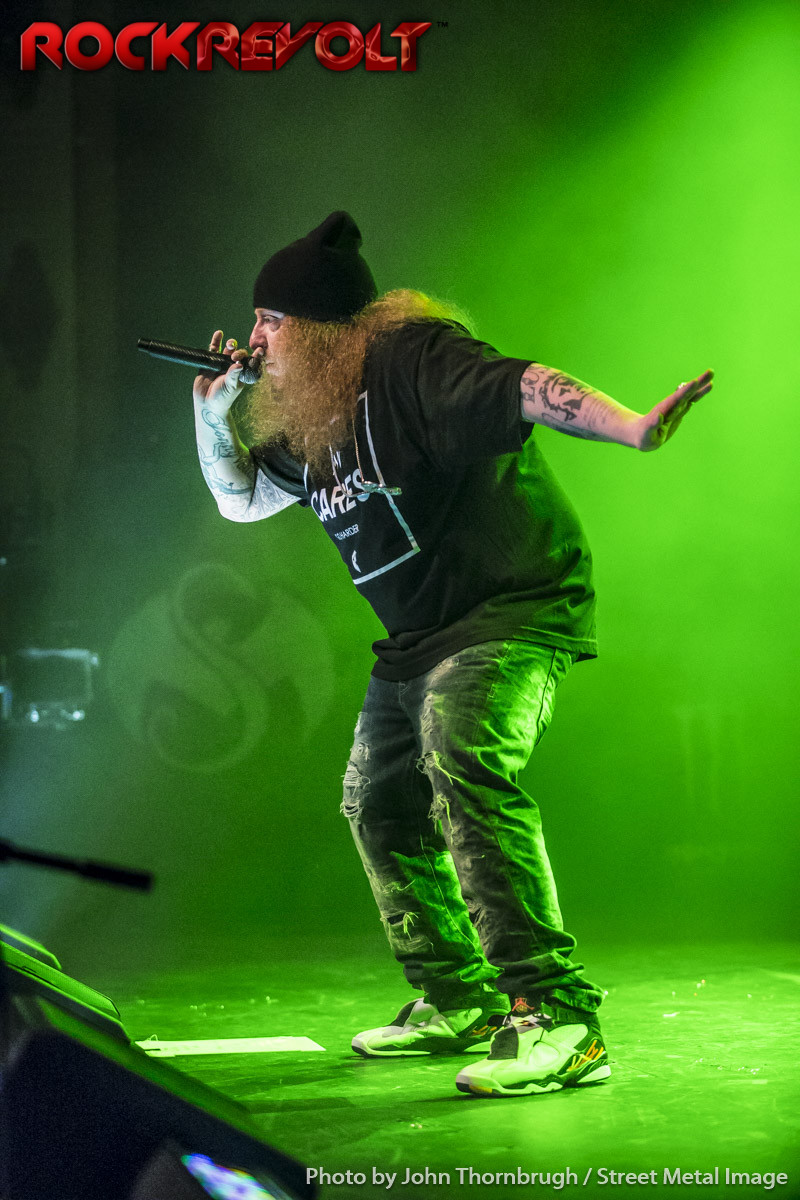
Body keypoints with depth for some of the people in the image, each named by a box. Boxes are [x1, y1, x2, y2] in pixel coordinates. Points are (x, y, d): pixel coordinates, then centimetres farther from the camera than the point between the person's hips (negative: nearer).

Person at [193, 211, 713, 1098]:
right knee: (377, 805, 18)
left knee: (463, 766, -33)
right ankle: (458, 1004, 31)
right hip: (418, 639, 11)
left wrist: (630, 427, -51)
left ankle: (557, 1020, -35)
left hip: (517, 609, -11)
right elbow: (240, 497, 22)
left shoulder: (412, 361, -19)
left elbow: (523, 390, -35)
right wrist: (214, 412, 4)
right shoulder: (306, 418, 10)